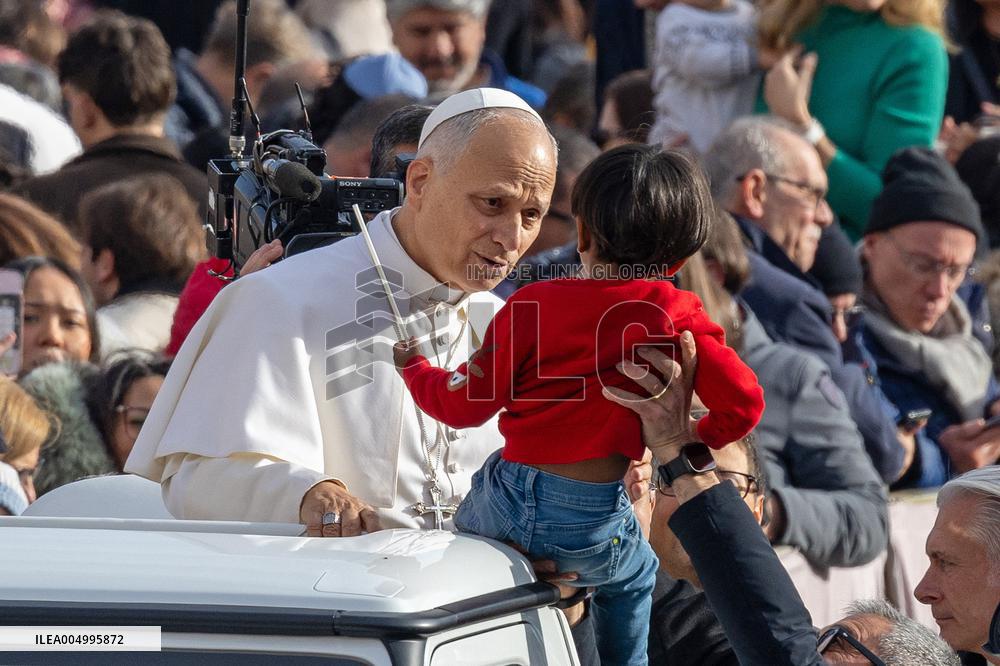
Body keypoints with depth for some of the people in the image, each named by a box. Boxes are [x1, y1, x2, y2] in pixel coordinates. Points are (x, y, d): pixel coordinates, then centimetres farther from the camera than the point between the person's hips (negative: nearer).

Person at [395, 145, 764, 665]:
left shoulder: (532, 306, -5)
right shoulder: (674, 319, -6)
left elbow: (466, 404, 1)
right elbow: (743, 402, -10)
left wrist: (411, 366, 21)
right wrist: (697, 441, 11)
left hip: (503, 504, 0)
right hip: (592, 524, 0)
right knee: (634, 574, 33)